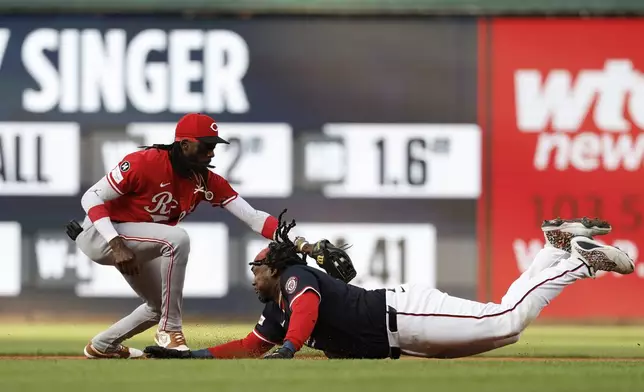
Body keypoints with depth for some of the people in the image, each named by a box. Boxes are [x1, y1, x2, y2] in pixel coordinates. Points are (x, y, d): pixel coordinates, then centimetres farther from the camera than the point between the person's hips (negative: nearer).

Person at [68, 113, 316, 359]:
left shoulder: (205, 181, -8)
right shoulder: (144, 163, -27)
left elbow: (252, 217, -13)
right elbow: (92, 198, -26)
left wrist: (296, 242, -27)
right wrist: (117, 245, -37)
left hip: (136, 243, 8)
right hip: (102, 235, -8)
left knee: (161, 306, 17)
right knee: (176, 239, -31)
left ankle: (102, 345, 39)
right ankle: (170, 330, -21)